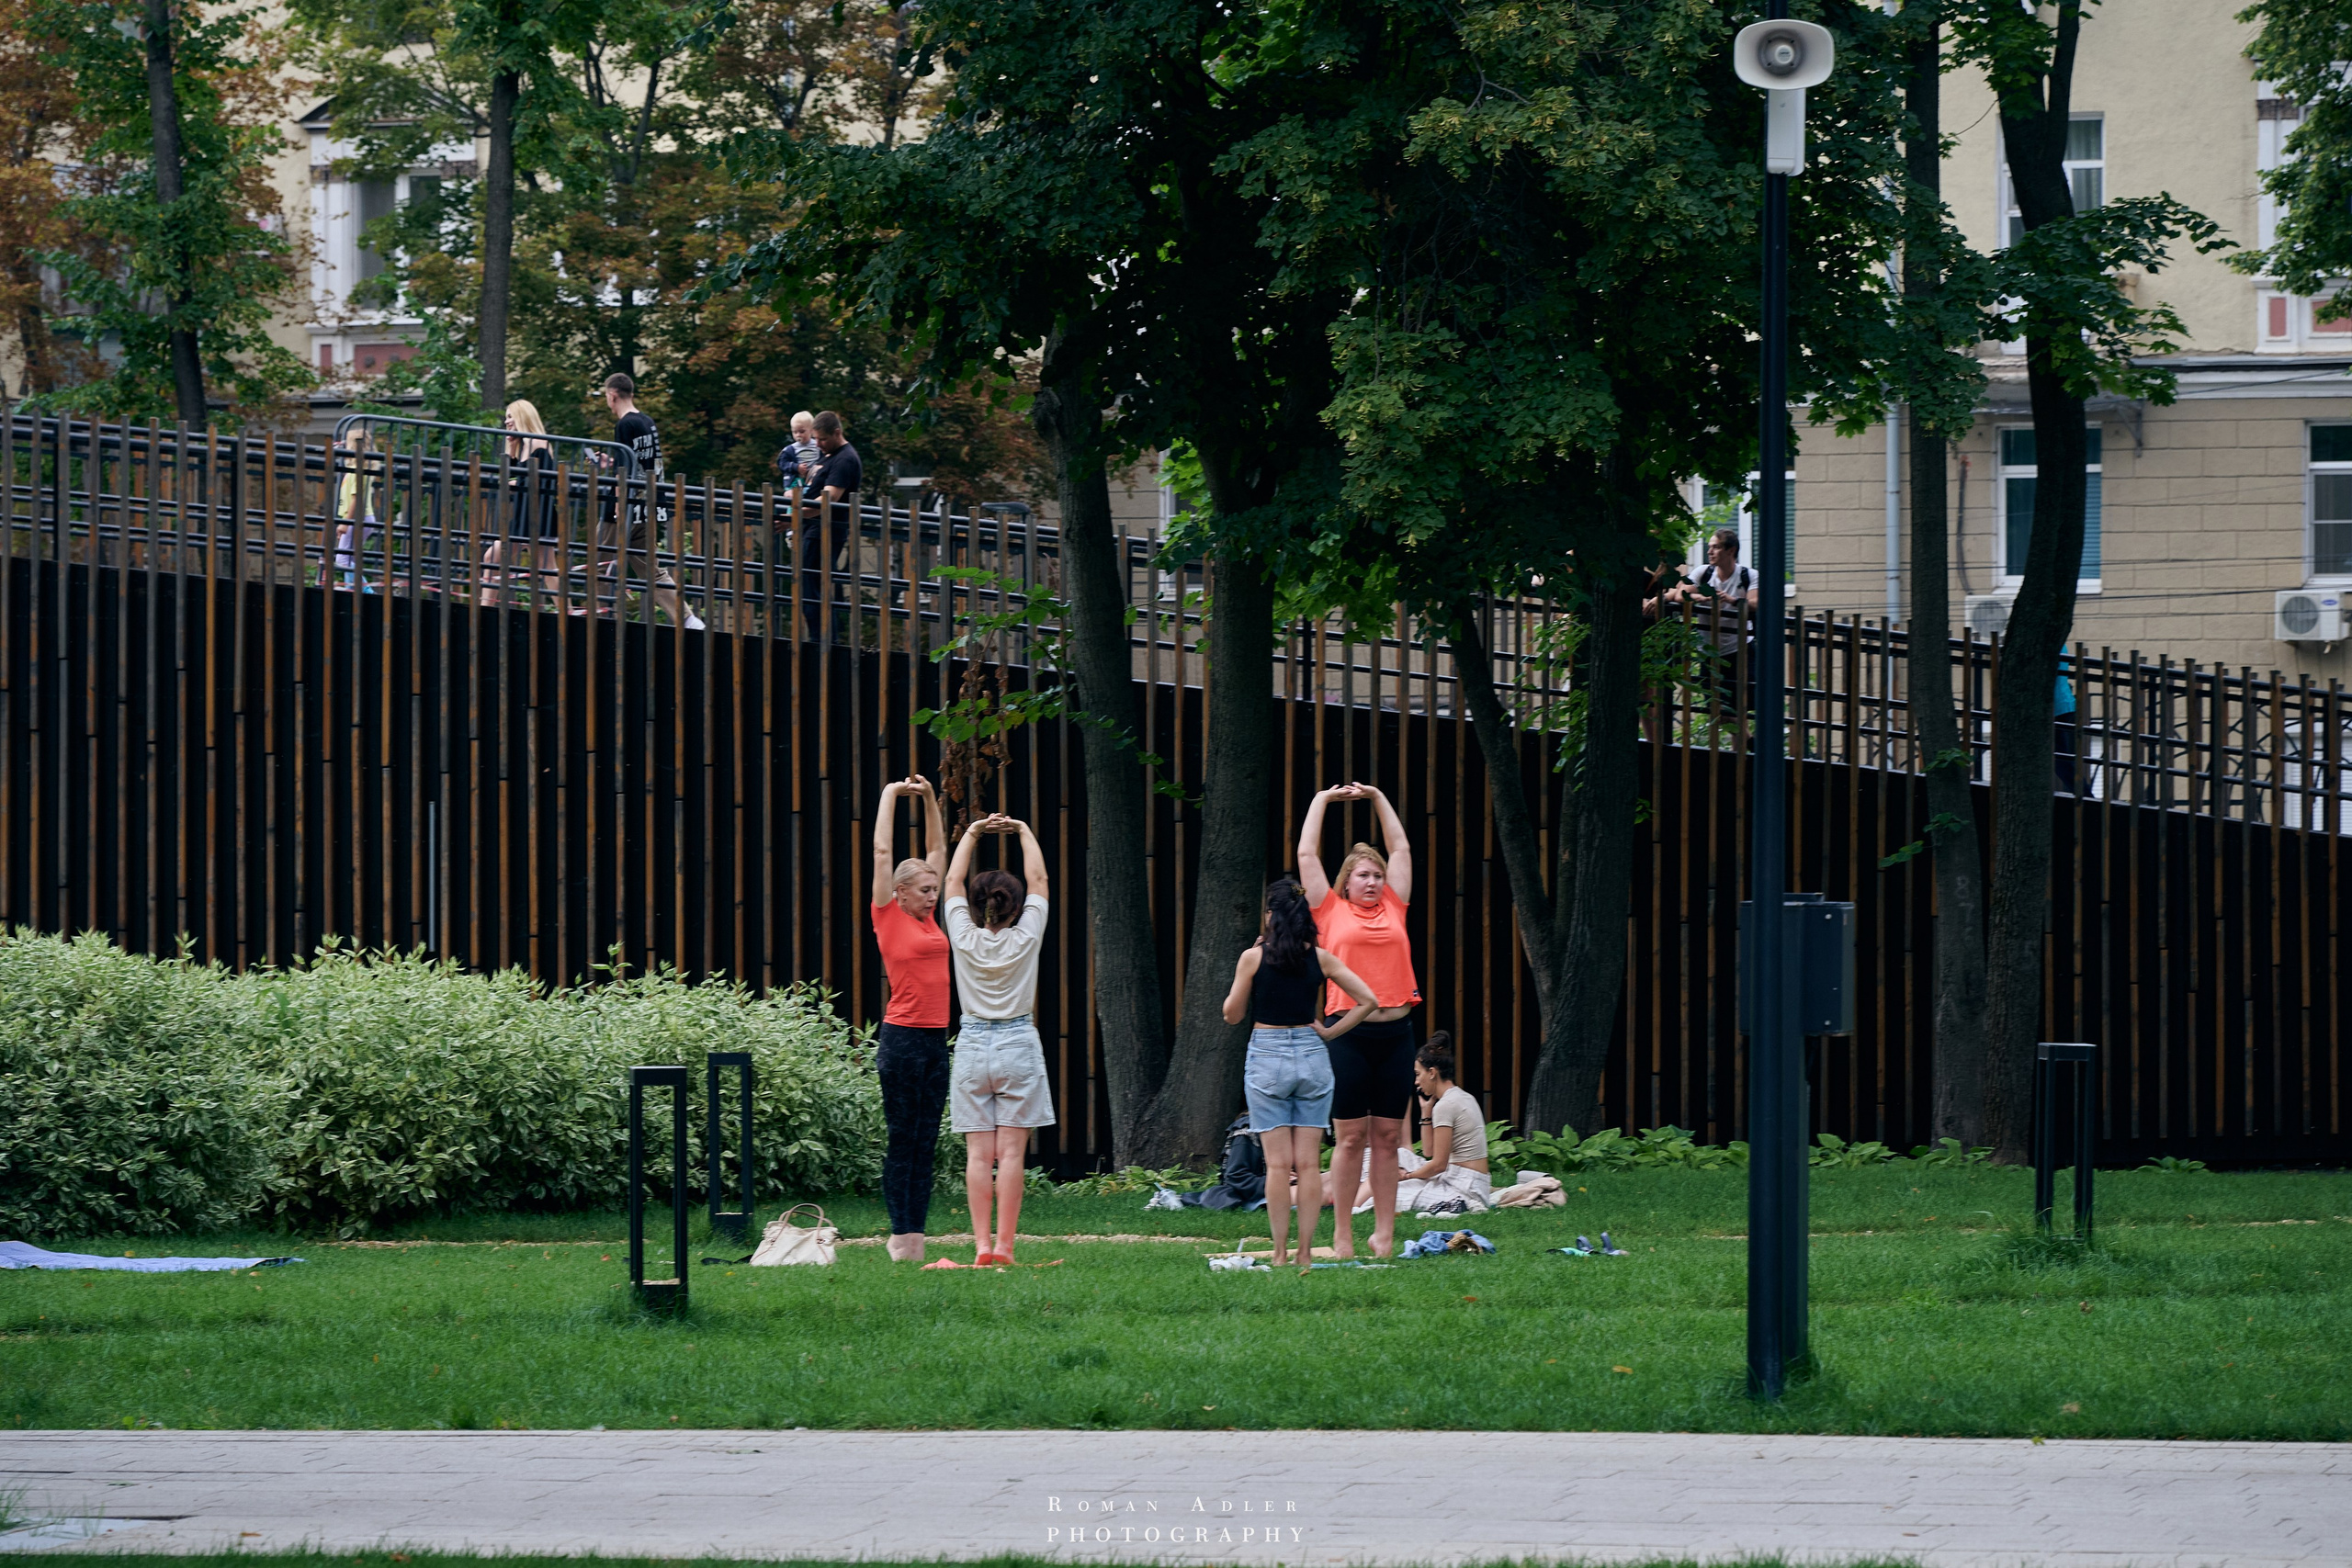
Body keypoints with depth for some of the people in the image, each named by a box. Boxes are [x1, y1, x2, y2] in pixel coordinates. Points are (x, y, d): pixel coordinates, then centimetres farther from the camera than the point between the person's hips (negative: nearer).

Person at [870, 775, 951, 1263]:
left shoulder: (927, 918, 12)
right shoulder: (889, 917, -4)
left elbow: (938, 850, 21)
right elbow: (882, 852, -3)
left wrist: (929, 799, 16)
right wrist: (891, 796, 3)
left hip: (935, 1040, 7)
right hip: (903, 1038, -7)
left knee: (926, 1143, 6)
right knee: (902, 1141, -3)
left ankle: (915, 1237, 7)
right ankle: (901, 1237, -1)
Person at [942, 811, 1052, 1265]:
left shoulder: (965, 938, -2)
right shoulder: (1025, 938, -4)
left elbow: (953, 882, 12)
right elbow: (1038, 880, 8)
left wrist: (972, 835, 20)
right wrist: (1024, 833, 19)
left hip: (972, 1046, 1)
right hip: (1018, 1044, -1)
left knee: (978, 1154, 0)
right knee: (1011, 1152, -3)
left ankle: (982, 1244, -6)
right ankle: (1004, 1244, -9)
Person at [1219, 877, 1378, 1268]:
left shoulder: (1254, 958, -6)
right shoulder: (1319, 958, 1)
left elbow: (1233, 1014, 2)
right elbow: (1366, 999, 0)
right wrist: (1330, 1032, 5)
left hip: (1267, 1058, -2)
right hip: (1312, 1058, 2)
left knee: (1278, 1163, -1)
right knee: (1309, 1163, 3)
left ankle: (1281, 1252, -3)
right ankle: (1305, 1251, 2)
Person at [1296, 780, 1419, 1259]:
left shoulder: (1392, 909, 14)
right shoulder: (1332, 911, 7)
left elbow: (1400, 849, 23)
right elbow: (1307, 855, 11)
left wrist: (1378, 799, 25)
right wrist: (1322, 800, 20)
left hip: (1395, 1032, 3)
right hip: (1349, 1033, -3)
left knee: (1388, 1137, 5)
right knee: (1350, 1137, -1)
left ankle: (1384, 1233, 8)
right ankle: (1342, 1235, 3)